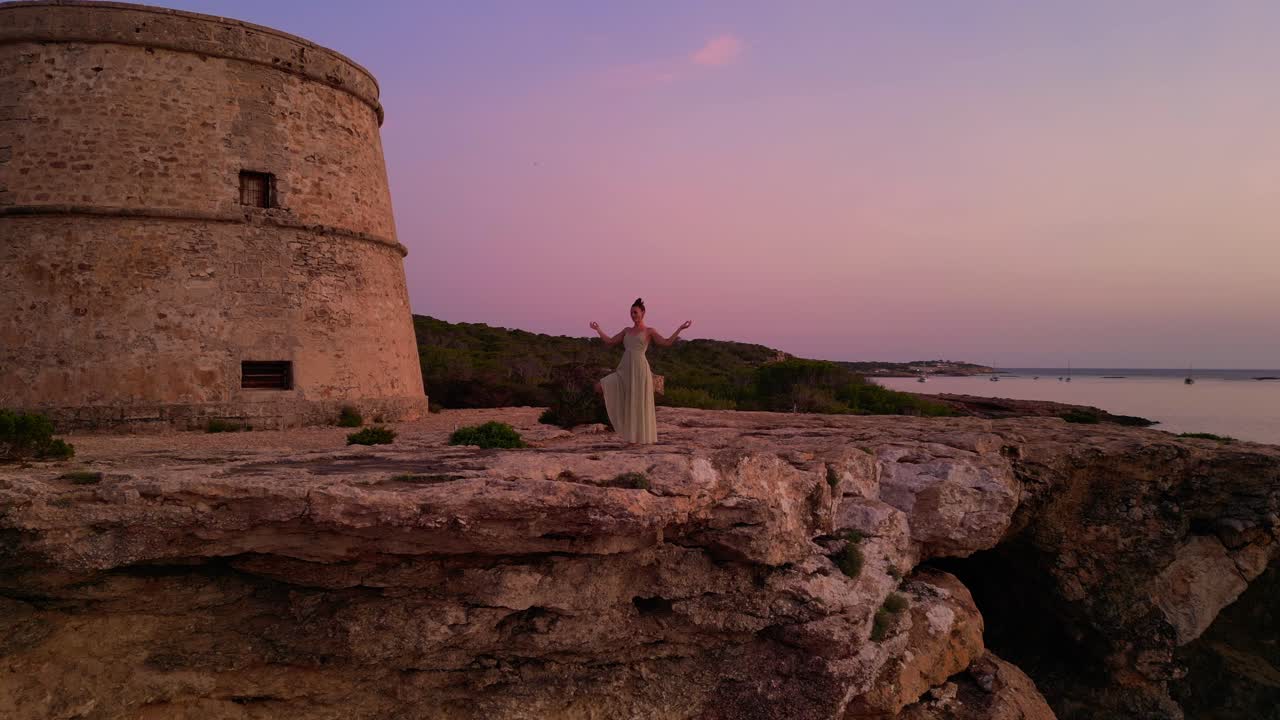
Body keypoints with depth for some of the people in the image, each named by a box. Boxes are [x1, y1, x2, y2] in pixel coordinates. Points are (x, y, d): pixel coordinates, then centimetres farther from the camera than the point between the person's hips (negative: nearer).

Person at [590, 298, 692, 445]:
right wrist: (597, 329, 26)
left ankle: (642, 436, 12)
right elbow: (609, 341, 22)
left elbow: (667, 343, -6)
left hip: (640, 369, -5)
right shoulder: (627, 330, 19)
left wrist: (680, 328, -11)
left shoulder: (649, 331, 5)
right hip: (625, 370, 5)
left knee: (640, 404, -2)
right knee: (600, 387, -9)